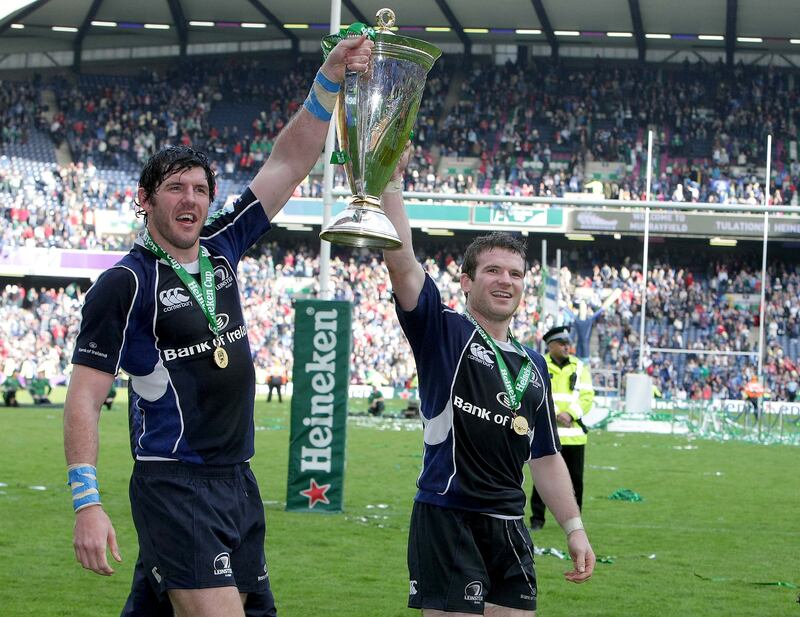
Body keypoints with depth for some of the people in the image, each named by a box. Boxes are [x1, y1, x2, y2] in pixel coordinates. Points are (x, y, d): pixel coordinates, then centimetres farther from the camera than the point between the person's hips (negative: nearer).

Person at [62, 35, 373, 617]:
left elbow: (291, 162, 12)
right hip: (175, 486, -7)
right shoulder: (125, 284, -7)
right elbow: (84, 398, -10)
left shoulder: (221, 250, 10)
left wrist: (329, 79, 1)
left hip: (237, 481, 7)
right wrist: (86, 503, -19)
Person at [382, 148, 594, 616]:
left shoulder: (533, 365, 19)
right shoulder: (443, 332, 1)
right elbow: (400, 261, -13)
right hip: (448, 520, -6)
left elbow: (545, 456, 22)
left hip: (509, 525, 6)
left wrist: (574, 528, 15)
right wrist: (393, 180, -20)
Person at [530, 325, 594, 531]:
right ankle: (537, 518, 6)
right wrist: (555, 414, -17)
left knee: (575, 479, 5)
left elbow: (587, 397, 3)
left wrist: (570, 414, -12)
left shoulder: (579, 367, 10)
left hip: (574, 435, 3)